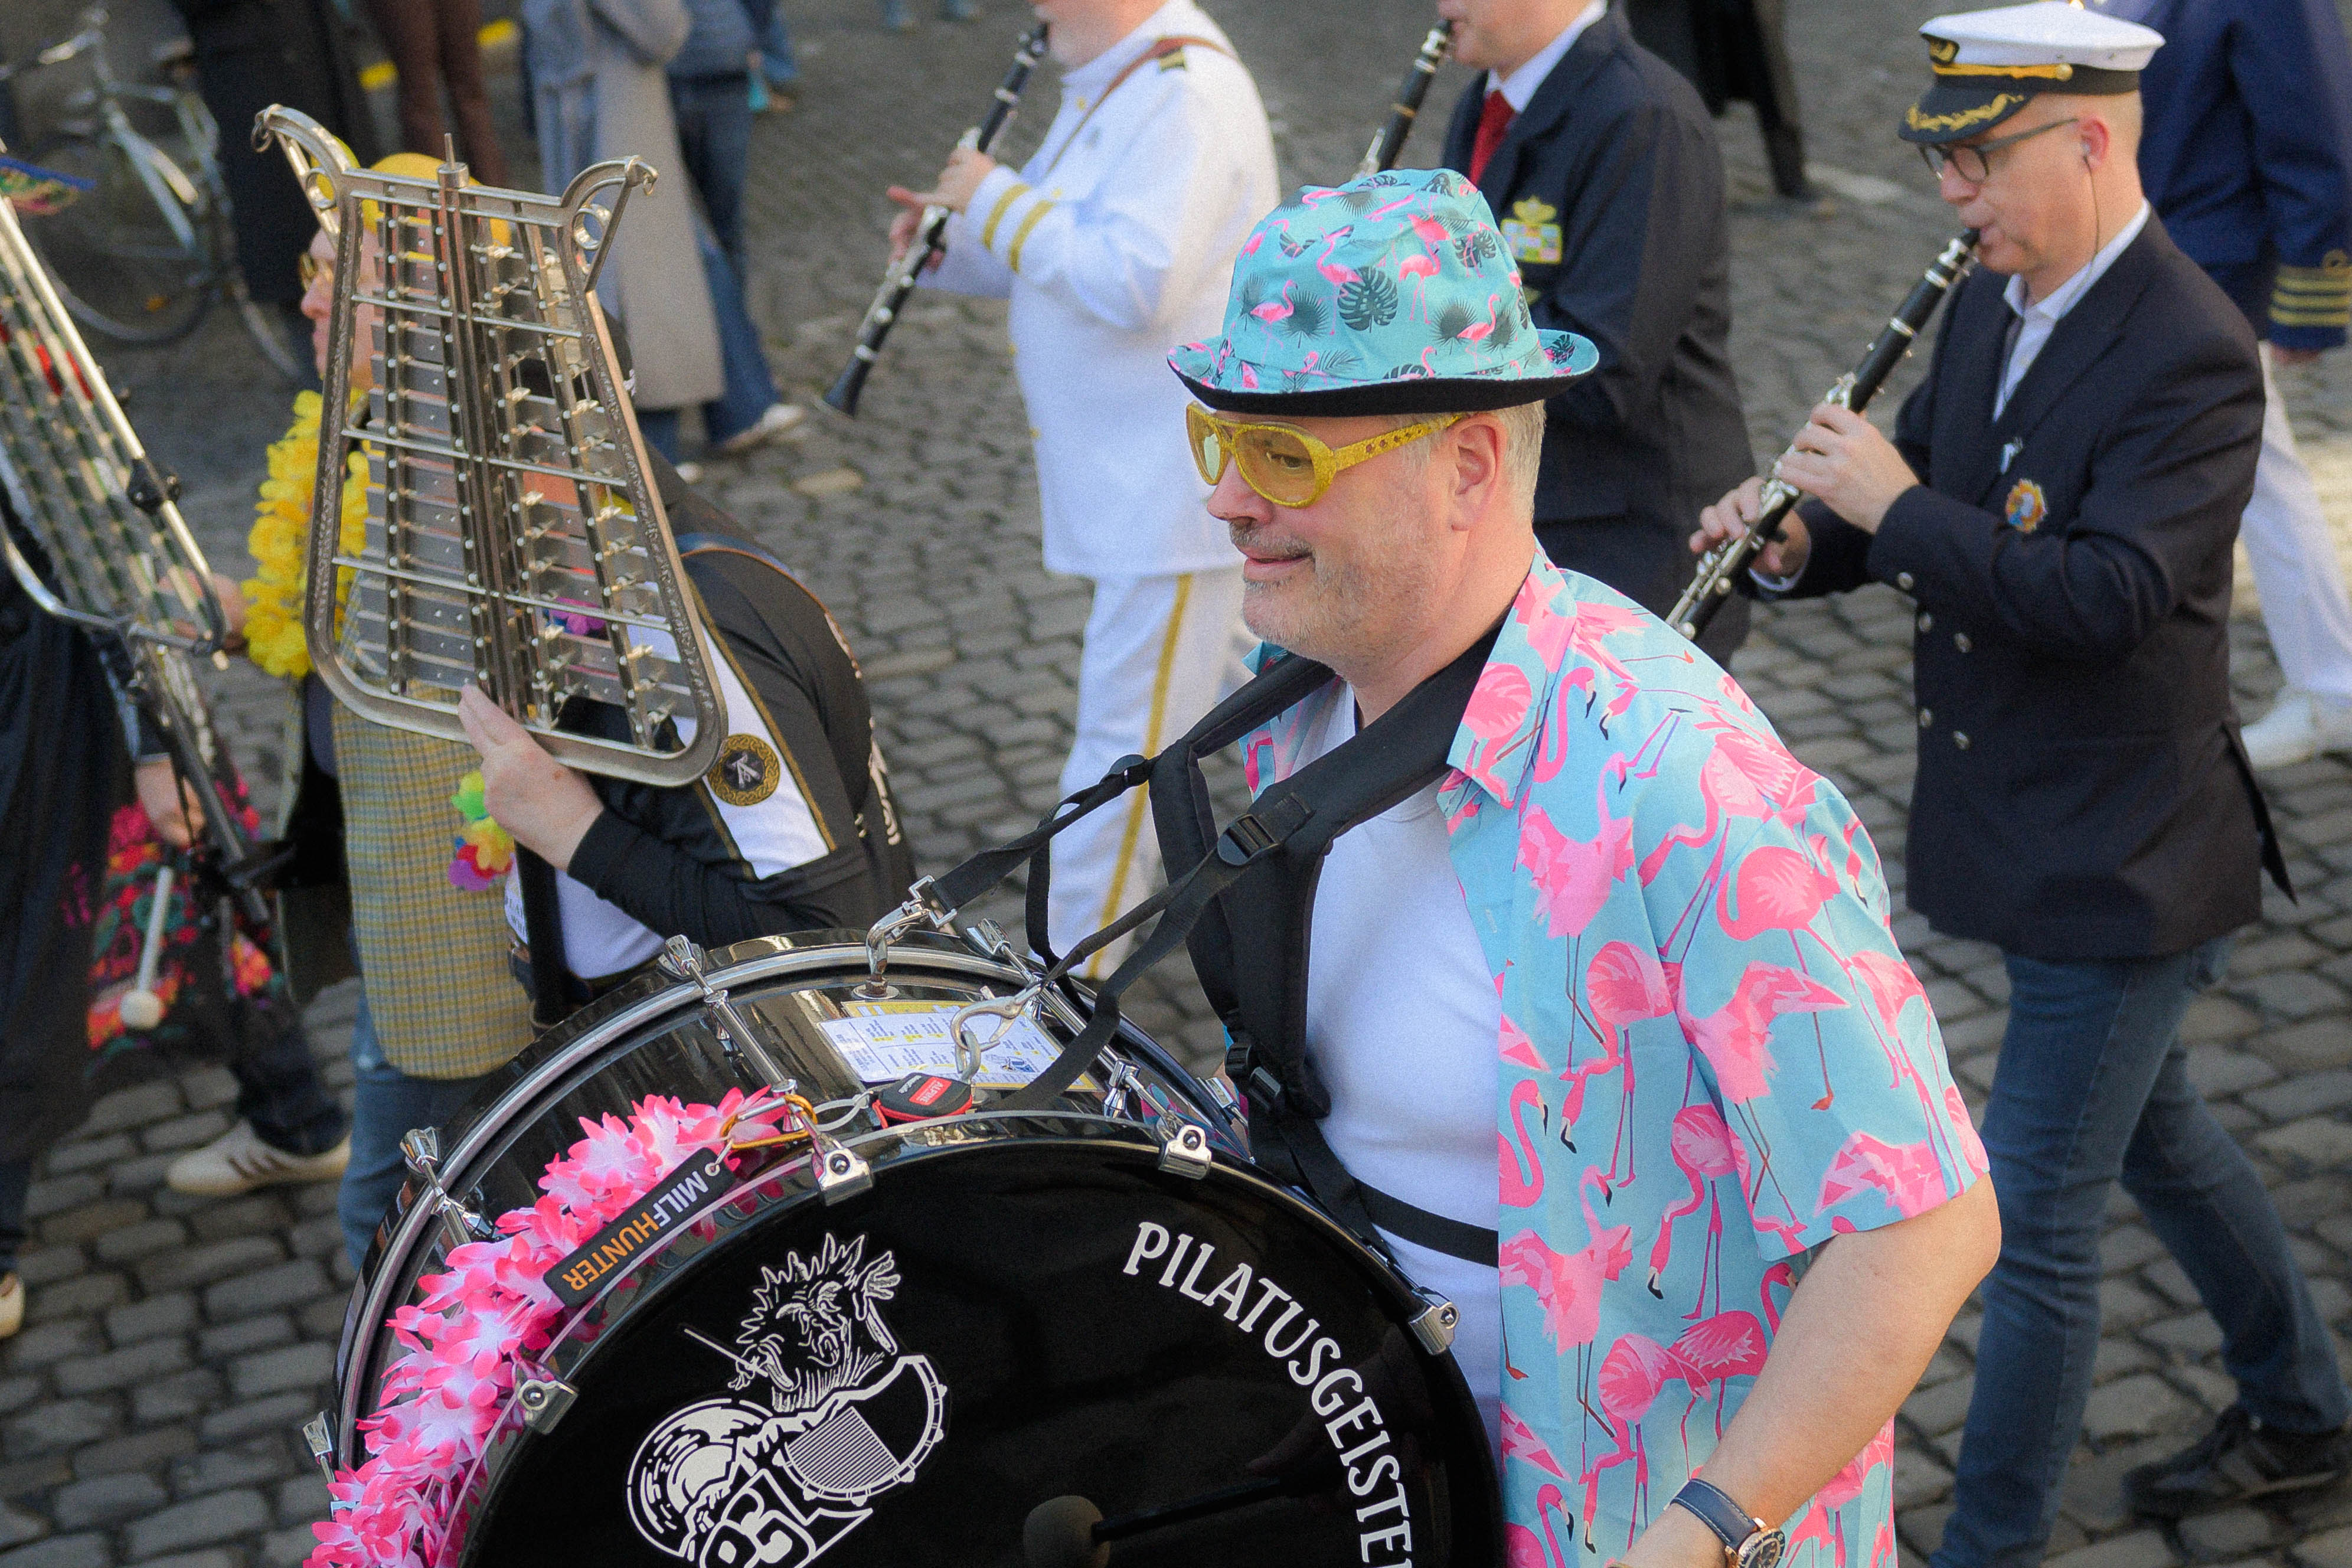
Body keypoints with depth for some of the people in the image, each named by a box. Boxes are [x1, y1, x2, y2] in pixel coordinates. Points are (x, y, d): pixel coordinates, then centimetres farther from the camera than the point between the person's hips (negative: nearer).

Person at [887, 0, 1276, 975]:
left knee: (1126, 734, -1)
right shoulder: (1107, 83, 12)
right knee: (1258, 687, 23)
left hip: (1184, 482, -11)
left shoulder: (1185, 93, -21)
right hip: (1137, 476, 11)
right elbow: (1059, 261, 19)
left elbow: (1134, 281, -32)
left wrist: (997, 202, -21)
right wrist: (951, 244, 0)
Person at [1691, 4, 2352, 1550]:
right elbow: (1926, 494, 13)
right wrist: (1800, 540, -8)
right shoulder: (1992, 304, 4)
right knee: (2154, 1131, 25)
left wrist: (1895, 505, -26)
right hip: (2031, 830, 9)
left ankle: (1994, 1542, 15)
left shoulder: (2189, 356, -22)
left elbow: (2106, 596, -32)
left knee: (2036, 1219, 0)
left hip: (2119, 867, -9)